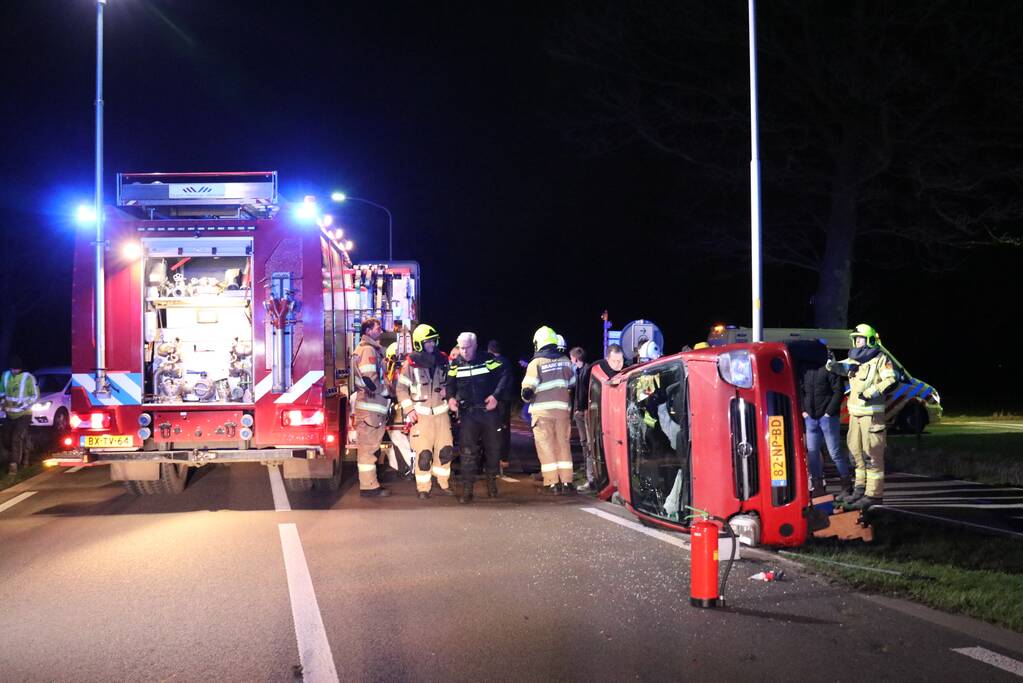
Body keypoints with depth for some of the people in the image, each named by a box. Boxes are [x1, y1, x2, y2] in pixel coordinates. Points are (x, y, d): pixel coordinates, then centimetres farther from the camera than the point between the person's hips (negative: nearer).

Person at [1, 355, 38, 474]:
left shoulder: (28, 378, -15)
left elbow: (35, 396, -9)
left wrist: (23, 405, -21)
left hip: (24, 414, -6)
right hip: (10, 415, 6)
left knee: (16, 439, -13)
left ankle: (13, 464, -7)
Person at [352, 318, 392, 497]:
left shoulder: (373, 349, 21)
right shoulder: (367, 350, -13)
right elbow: (370, 380, -21)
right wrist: (387, 391, -8)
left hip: (374, 406, 11)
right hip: (370, 407, -11)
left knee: (369, 447, 15)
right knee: (368, 447, -7)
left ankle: (369, 483, 22)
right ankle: (368, 486, -4)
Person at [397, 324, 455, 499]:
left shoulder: (442, 360, 7)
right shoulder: (411, 363, -6)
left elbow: (448, 381, 24)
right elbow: (401, 388, -2)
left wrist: (447, 390, 3)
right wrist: (409, 410, -10)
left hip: (441, 412, 4)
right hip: (421, 414, -4)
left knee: (445, 450, 7)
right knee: (424, 453, -6)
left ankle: (442, 482, 23)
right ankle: (423, 488, 6)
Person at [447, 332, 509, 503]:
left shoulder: (488, 360, -6)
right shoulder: (456, 365, 3)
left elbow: (504, 375, -5)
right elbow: (449, 384, 10)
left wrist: (496, 395, -15)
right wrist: (450, 398, -10)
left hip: (489, 410, 0)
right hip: (467, 412, 1)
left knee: (493, 448, 11)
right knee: (468, 451, -7)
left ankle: (491, 483, 31)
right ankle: (467, 490, -4)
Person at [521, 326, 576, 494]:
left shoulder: (536, 363, -9)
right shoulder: (565, 361, 6)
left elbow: (528, 389, -11)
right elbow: (573, 385, 15)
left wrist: (527, 398, 10)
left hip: (542, 410, -4)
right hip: (562, 409, 4)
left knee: (546, 446, 2)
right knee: (563, 444, 10)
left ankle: (552, 483, -1)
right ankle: (566, 481, 9)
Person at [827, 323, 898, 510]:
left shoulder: (881, 359, -4)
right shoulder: (854, 361, 18)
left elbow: (891, 381, -14)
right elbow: (838, 367, 17)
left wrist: (873, 392, -23)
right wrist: (833, 365, -6)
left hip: (872, 414, -8)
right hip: (855, 413, 8)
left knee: (872, 454, -9)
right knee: (856, 452, 14)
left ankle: (874, 494, -7)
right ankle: (860, 489, 24)